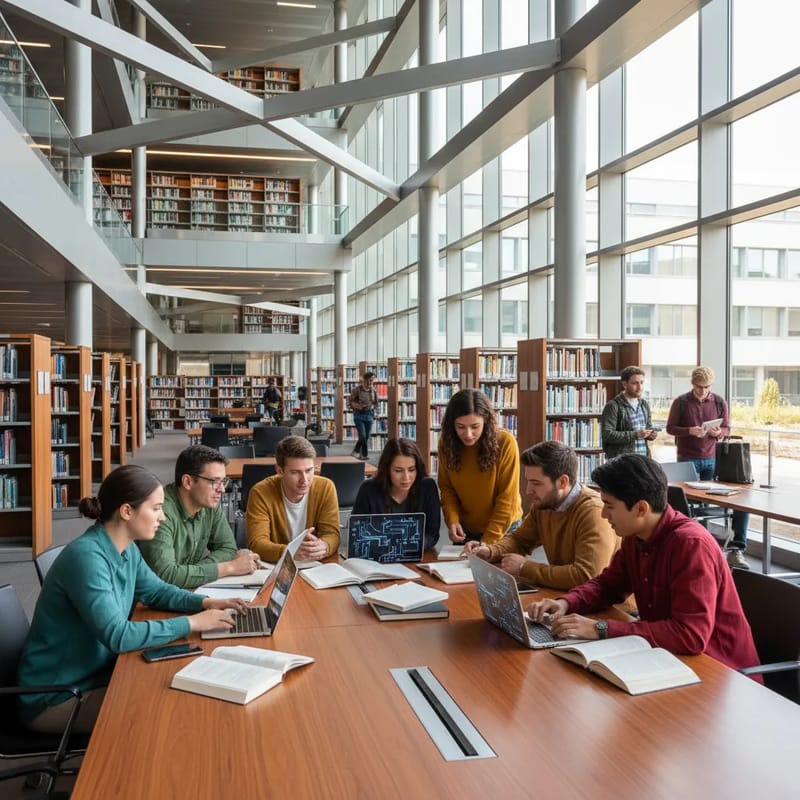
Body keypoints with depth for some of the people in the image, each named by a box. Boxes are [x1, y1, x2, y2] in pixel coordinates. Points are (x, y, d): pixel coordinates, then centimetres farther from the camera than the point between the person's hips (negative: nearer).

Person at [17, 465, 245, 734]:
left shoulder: (127, 550, -1)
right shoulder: (86, 556, -29)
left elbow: (156, 590, 13)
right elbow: (117, 636, -34)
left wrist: (205, 603, -5)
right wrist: (191, 623, -28)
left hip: (96, 673, 8)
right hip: (56, 696, -8)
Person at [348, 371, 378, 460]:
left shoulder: (373, 390, 3)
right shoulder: (357, 389, -9)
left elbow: (376, 404, 13)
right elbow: (350, 401, -5)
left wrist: (372, 407, -6)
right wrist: (357, 405, -21)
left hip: (369, 415, 4)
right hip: (359, 415, -4)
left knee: (366, 436, 7)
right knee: (362, 435, -11)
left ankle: (355, 451, 26)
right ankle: (364, 454, 4)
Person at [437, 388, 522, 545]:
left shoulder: (505, 443, -22)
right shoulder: (446, 443, -11)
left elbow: (507, 499, -19)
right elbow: (446, 488, -1)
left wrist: (487, 541, -23)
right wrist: (452, 520, -18)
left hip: (503, 529, -3)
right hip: (464, 529, 3)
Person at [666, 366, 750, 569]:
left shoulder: (720, 402, 5)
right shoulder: (681, 402, -2)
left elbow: (727, 429, 9)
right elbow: (670, 428, 0)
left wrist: (718, 432, -15)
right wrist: (689, 431, -18)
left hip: (711, 459, 2)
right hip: (688, 459, -2)